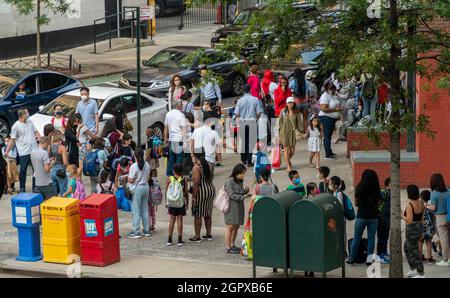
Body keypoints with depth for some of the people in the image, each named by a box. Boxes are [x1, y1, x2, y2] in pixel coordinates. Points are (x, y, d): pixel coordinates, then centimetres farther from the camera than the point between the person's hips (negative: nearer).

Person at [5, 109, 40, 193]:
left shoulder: (30, 122, 7)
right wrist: (7, 151, -9)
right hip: (24, 152, -5)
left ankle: (35, 187, 20)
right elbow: (12, 140, -7)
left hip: (34, 150, 5)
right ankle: (22, 188, 13)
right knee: (23, 170, 2)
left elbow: (36, 132, 11)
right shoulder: (16, 126, -10)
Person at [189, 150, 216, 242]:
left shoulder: (196, 167, -18)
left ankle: (197, 236, 3)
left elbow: (196, 183, -22)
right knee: (207, 214, 17)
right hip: (211, 189, 8)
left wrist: (194, 197, -19)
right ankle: (208, 234, 24)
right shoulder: (207, 164, 7)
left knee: (198, 215, 1)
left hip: (201, 192, -8)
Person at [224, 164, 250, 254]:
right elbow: (231, 195, -17)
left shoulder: (240, 181, 14)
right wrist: (243, 197, -22)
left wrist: (246, 191, 1)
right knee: (230, 227, -5)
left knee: (236, 226, 11)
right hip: (231, 207, -8)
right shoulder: (229, 181, -12)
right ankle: (228, 248, -1)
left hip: (239, 207, 8)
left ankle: (232, 245, 21)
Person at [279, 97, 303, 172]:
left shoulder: (296, 112, 2)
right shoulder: (283, 112, -1)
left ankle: (288, 160, 36)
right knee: (286, 149, -3)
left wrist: (301, 130, -1)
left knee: (292, 151, 4)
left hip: (292, 132, 2)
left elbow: (299, 122, 6)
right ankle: (288, 166, 4)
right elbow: (279, 121, 4)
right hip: (284, 132, -2)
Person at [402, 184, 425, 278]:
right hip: (420, 228, 9)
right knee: (406, 248, 24)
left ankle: (421, 273, 5)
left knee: (415, 252, 1)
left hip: (412, 230, -9)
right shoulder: (420, 204, 4)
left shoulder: (409, 205, -20)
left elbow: (409, 220, -27)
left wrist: (402, 216, -8)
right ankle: (412, 269, 26)